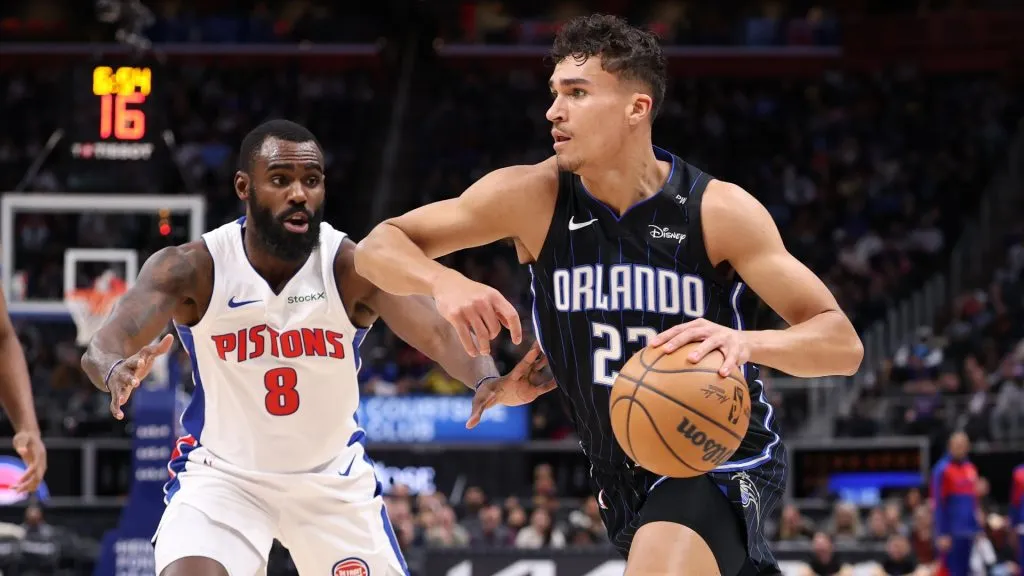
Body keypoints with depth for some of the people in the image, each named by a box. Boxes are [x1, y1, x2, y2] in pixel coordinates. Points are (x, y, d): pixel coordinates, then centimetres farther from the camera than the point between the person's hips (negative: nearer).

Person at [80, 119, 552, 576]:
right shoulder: (192, 269, -20)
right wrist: (116, 371, -59)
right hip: (222, 473, -2)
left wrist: (486, 381, -57)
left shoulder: (354, 268, -20)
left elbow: (439, 334, -34)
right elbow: (104, 347, -32)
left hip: (332, 478, 2)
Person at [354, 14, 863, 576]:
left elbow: (843, 345, -19)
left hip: (719, 460, -5)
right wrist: (443, 281, -30)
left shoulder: (719, 210, -18)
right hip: (620, 474, 5)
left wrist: (747, 341, -40)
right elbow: (378, 248, -8)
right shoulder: (534, 198, -11)